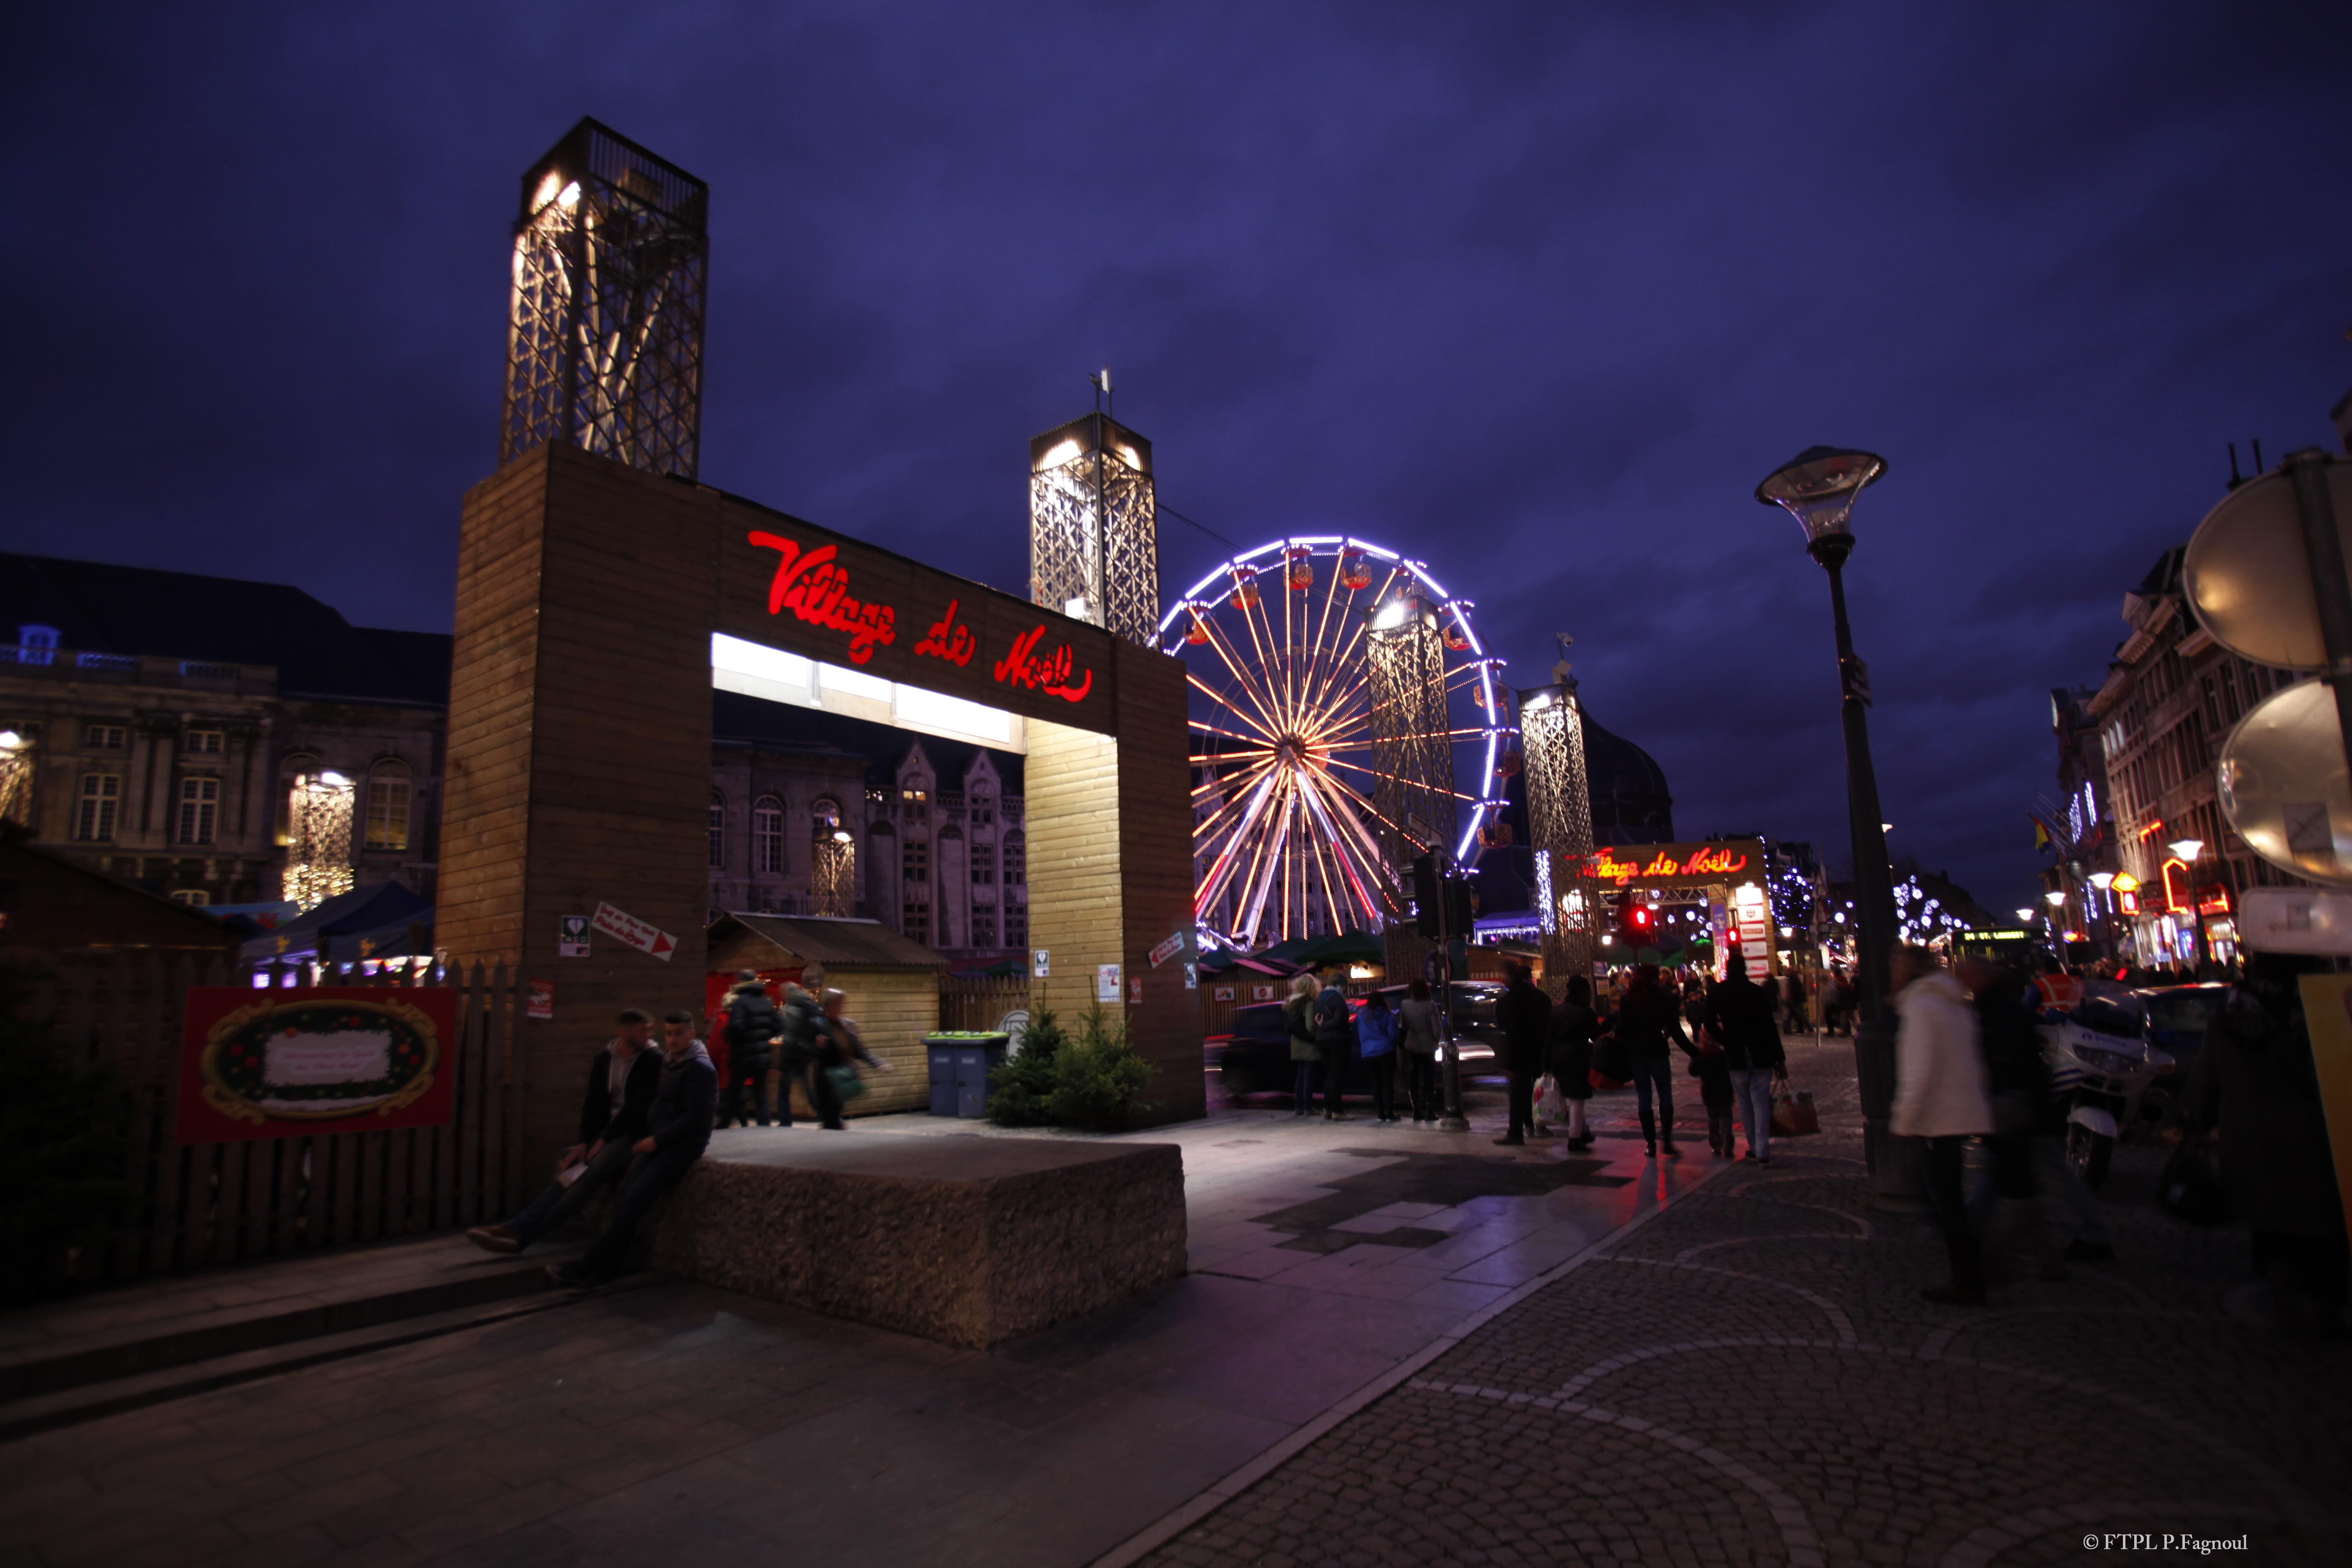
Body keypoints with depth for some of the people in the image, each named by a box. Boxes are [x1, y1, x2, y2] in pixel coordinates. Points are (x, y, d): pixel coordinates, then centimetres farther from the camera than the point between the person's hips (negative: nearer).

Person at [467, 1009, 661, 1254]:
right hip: (605, 1129, 6)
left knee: (590, 1176, -28)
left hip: (634, 1131, -6)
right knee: (570, 1175, -19)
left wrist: (605, 1140, -13)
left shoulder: (653, 1060, -10)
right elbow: (594, 1102, 6)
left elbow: (639, 1105, -13)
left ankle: (523, 1235, -32)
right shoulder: (604, 1058, 6)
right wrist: (585, 1142, -6)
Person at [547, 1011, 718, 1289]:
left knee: (636, 1198, -18)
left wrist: (657, 1140, -13)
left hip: (684, 1144, -7)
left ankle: (585, 1267, -15)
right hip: (659, 1142, 7)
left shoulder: (700, 1069, -12)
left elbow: (696, 1119, -16)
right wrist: (649, 1138, 7)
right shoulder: (667, 1062, 11)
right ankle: (605, 1269, -11)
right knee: (629, 1193, -10)